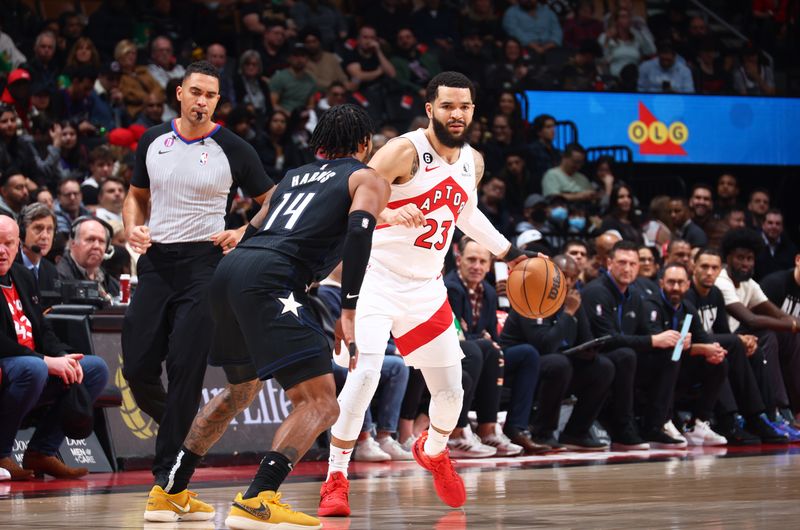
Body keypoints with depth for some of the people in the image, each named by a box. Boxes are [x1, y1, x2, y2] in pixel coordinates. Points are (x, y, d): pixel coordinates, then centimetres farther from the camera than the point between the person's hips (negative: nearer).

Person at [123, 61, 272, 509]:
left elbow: (271, 202, 5)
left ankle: (169, 468, -3)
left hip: (204, 261, -4)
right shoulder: (153, 141, 8)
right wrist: (133, 228, 1)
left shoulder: (233, 149, -3)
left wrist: (243, 233, -11)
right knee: (137, 366, 0)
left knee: (186, 367, -9)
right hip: (155, 259, 4)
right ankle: (175, 426, 29)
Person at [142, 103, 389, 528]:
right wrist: (348, 312, -10)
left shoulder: (294, 176, 31)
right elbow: (359, 230, -7)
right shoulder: (368, 180, 12)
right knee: (319, 403, -7)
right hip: (270, 278, -7)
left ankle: (168, 492, 31)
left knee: (242, 389, 28)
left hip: (229, 269, 7)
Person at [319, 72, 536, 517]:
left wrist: (508, 252, 25)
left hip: (426, 288, 6)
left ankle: (433, 452, 43)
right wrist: (387, 214, -40)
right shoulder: (406, 151, -17)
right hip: (378, 278, -6)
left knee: (451, 389, 11)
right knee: (365, 372, -24)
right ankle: (336, 481, -15)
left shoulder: (473, 162, 5)